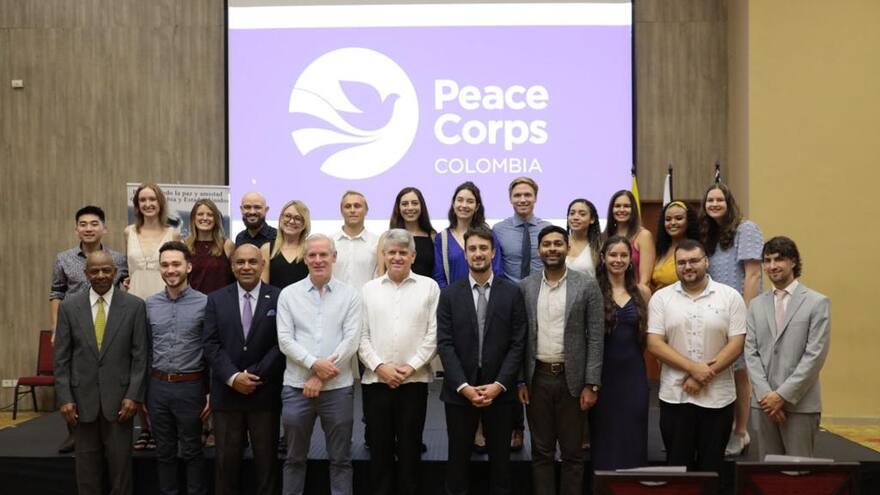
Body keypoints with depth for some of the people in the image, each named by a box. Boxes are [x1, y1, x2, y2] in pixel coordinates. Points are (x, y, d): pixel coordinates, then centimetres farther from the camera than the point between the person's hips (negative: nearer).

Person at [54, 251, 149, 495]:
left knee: (120, 463, 6)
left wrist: (133, 396, -8)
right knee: (86, 464, 10)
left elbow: (140, 356, -2)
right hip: (82, 397, 1)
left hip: (119, 397, -1)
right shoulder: (69, 306, 2)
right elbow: (61, 358, 2)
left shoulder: (134, 305, -2)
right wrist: (64, 398, -4)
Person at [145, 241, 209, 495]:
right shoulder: (149, 304, 4)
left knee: (192, 452, 8)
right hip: (158, 386, 3)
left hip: (190, 386, -3)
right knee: (164, 452, 13)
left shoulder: (204, 303, -7)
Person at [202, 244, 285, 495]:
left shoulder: (278, 298, -2)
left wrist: (254, 375, -13)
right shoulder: (216, 299, 5)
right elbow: (211, 344, -2)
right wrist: (233, 377, -14)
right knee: (225, 460, 9)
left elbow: (281, 344, -7)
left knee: (266, 460, 9)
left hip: (265, 393, -1)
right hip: (226, 393, 2)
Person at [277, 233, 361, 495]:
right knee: (295, 458, 12)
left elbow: (351, 339, -6)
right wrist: (314, 364, -16)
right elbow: (285, 339, -3)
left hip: (338, 387, -1)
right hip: (297, 386, 1)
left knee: (340, 459, 8)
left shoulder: (350, 294, 1)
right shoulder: (288, 294, 4)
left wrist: (321, 377, -11)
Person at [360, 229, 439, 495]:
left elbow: (433, 334, -1)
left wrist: (411, 367, -9)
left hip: (414, 380, -1)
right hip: (376, 379, 1)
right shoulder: (369, 289, 8)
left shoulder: (429, 286, 3)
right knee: (379, 447, 7)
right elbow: (362, 335, 5)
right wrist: (379, 366, -7)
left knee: (410, 447, 6)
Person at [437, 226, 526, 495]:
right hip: (459, 390, 0)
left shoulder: (512, 292, 1)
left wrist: (499, 385, -11)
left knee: (500, 459, 9)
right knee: (458, 458, 9)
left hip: (499, 390, 0)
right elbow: (445, 344, -3)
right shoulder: (449, 294, 2)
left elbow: (518, 343, -2)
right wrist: (463, 386, -12)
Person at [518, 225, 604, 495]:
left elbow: (595, 338, -5)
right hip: (537, 378, 2)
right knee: (541, 451, 10)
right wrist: (520, 381, 0)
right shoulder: (526, 286, 3)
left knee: (572, 452, 8)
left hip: (572, 378, -2)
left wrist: (591, 384, -9)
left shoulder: (587, 285, -4)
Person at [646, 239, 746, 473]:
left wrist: (704, 377, -11)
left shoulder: (730, 296, 0)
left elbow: (736, 344, -4)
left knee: (711, 466, 9)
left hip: (718, 398, 0)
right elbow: (654, 344, -5)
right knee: (677, 465, 8)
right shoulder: (661, 298, 2)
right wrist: (693, 368, -14)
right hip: (675, 396, 0)